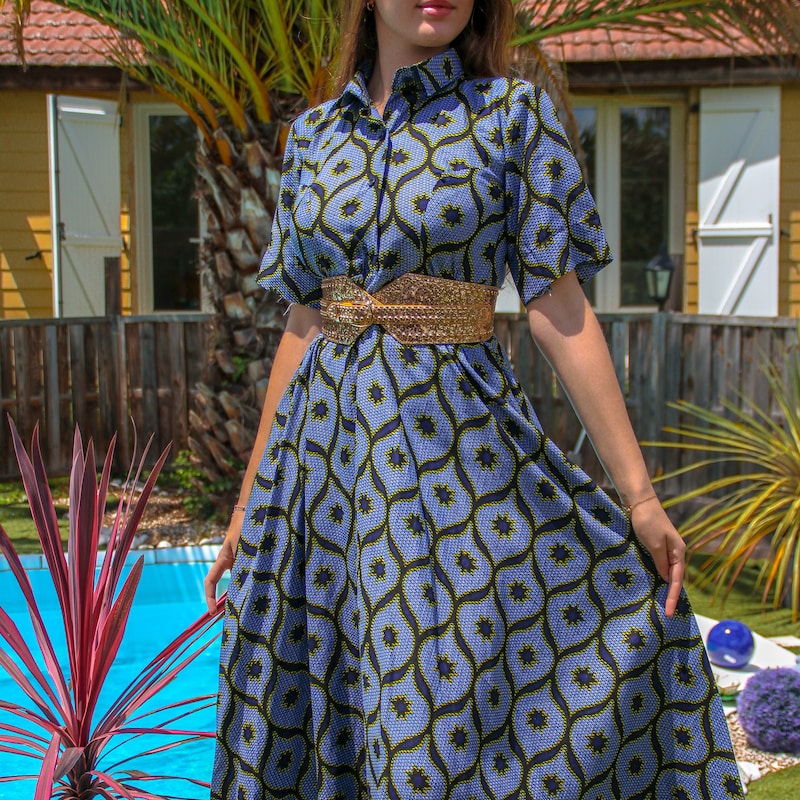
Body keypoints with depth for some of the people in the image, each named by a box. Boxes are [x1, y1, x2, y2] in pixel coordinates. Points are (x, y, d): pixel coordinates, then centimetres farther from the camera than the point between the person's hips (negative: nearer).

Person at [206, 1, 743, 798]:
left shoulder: (512, 112, -1)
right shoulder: (314, 134, 9)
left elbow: (560, 311, -4)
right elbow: (302, 325, 11)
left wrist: (639, 494, -7)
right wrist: (250, 501, 11)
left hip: (458, 444, -4)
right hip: (329, 447, 4)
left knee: (458, 717, 0)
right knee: (311, 714, 11)